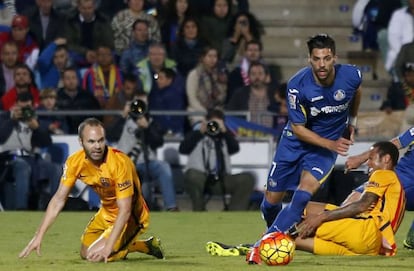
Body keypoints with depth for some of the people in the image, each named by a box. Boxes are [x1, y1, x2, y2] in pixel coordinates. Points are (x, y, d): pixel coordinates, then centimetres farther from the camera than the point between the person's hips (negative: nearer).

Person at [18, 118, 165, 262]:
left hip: (131, 217, -7)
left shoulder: (119, 162, -32)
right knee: (85, 254, 12)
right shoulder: (75, 162, -14)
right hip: (106, 212, 7)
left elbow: (125, 211, -31)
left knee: (95, 256, -19)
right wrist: (38, 237, -13)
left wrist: (108, 247, -38)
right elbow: (58, 200, -7)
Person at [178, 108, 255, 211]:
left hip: (220, 180, 3)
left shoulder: (224, 138, 24)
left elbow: (235, 148, 4)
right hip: (199, 176, -3)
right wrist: (200, 132, -2)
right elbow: (182, 149, 1)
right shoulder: (196, 134, 18)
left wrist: (224, 131, -5)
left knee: (247, 178, -19)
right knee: (192, 175, -39)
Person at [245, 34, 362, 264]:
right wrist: (330, 144, -25)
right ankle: (276, 231, 37)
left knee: (307, 187, -26)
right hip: (298, 140, 0)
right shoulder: (297, 85, -25)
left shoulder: (351, 75, -19)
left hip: (331, 143, 0)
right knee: (272, 198, 1)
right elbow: (298, 128, -16)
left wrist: (352, 122, 17)